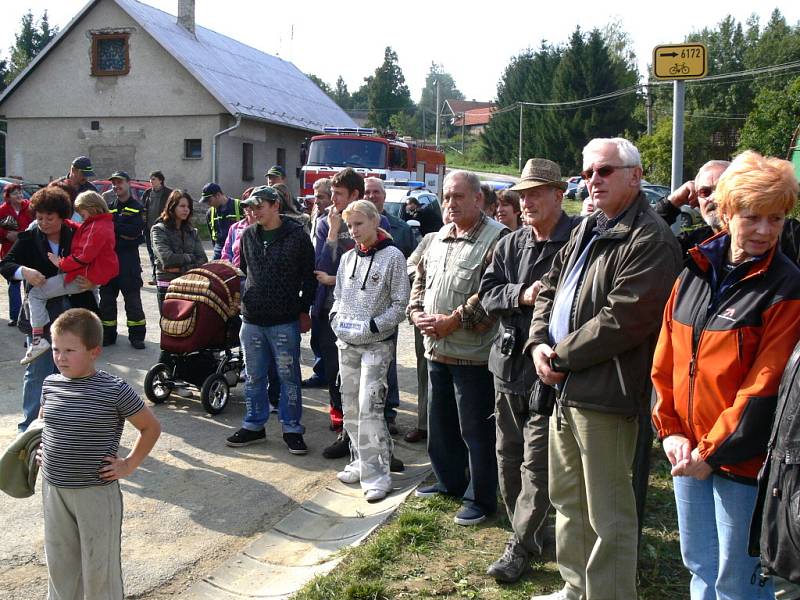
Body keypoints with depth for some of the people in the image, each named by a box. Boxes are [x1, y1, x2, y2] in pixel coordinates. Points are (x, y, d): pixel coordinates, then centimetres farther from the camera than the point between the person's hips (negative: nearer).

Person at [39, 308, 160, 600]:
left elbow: (151, 427, -6)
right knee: (59, 564, 19)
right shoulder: (51, 384, -1)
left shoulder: (115, 390, -17)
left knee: (99, 567, 8)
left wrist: (129, 464, -7)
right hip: (54, 490, 5)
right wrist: (45, 451, 9)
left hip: (97, 493, -5)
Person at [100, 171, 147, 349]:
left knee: (133, 298, -2)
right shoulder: (108, 207, 14)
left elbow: (136, 231, -13)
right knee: (107, 297, 7)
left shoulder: (137, 208, 3)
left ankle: (136, 335, 6)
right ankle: (108, 334, 16)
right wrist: (125, 235, -11)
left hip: (129, 259, -4)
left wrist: (113, 225, -14)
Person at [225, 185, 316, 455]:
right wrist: (243, 300, 14)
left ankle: (292, 428, 16)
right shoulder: (248, 235, 7)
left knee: (289, 377, 4)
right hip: (252, 319, 4)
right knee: (253, 377, 13)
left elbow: (309, 276, -1)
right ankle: (254, 425, 26)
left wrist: (304, 310, 0)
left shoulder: (297, 235, -6)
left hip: (285, 321, -4)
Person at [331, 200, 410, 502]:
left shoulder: (393, 256, -8)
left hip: (377, 344, -6)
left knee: (370, 409, -11)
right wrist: (336, 318, -1)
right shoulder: (348, 258, 10)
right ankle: (360, 462, 25)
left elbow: (400, 305, -8)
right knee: (350, 407, 11)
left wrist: (371, 326, -16)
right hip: (346, 343, 6)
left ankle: (377, 475, -3)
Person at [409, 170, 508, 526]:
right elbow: (420, 280, 20)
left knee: (476, 430, 2)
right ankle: (450, 481, 38)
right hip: (436, 350, 8)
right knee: (440, 422, 20)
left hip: (473, 354, -8)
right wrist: (417, 313, 2)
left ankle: (481, 499, 16)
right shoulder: (440, 238, 14)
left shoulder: (496, 238, -13)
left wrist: (453, 321, -20)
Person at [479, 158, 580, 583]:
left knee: (537, 461, -1)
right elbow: (487, 293, 4)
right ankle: (526, 531, 33)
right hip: (509, 363, 7)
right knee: (508, 456, 16)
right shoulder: (510, 244, 9)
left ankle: (520, 547, 11)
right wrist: (522, 296, -14)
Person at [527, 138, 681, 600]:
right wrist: (539, 342, 0)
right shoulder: (588, 229, 15)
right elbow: (550, 288, 18)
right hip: (567, 386, 10)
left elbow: (621, 320, -22)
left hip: (605, 393, -10)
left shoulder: (651, 240, -14)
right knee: (567, 496, 21)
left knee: (608, 514, 1)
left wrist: (561, 357, -13)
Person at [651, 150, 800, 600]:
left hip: (741, 461, -5)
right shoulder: (694, 275, 6)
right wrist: (671, 431, -1)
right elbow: (665, 363, 7)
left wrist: (712, 452, -14)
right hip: (689, 454, 5)